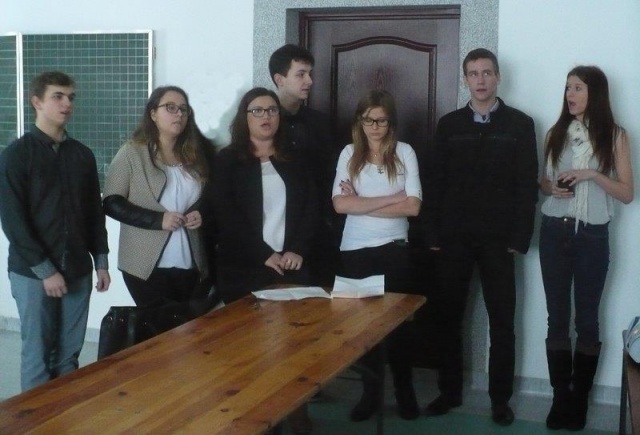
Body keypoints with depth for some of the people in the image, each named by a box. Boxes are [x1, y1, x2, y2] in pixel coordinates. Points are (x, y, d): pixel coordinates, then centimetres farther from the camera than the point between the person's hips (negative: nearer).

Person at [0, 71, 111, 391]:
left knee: (69, 354, 10)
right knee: (37, 354, 2)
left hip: (77, 271, 4)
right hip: (32, 273, -4)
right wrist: (45, 270, -14)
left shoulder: (83, 155, 8)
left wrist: (101, 261, 10)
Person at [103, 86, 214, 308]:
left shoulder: (195, 155, 13)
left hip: (190, 265, 5)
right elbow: (111, 203, -7)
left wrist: (203, 214, -1)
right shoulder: (132, 153, -2)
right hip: (147, 265, -4)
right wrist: (158, 219, -17)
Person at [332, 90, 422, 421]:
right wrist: (391, 198, -13)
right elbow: (340, 204, -11)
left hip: (393, 249, -1)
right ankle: (370, 391, 25)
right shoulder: (349, 153, 2)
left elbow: (413, 207, -10)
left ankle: (405, 391, 25)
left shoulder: (404, 152, -1)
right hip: (355, 250, 1)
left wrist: (362, 204, -11)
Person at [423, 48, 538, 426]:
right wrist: (433, 235, -1)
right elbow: (435, 183, 5)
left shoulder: (520, 124, 2)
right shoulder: (449, 124, 8)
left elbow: (528, 185, -1)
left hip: (499, 240, -1)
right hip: (453, 238, 2)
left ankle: (500, 398, 17)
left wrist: (519, 239, -7)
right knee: (447, 317, 6)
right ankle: (450, 391, 20)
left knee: (502, 321, 5)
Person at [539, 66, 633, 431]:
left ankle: (579, 400, 15)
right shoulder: (556, 133, 7)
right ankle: (560, 399, 15)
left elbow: (628, 193, -3)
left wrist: (593, 174, -17)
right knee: (557, 318, 6)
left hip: (592, 236, -3)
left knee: (587, 319, 4)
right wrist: (552, 188, -6)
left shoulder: (615, 136, -1)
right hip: (554, 233, 3)